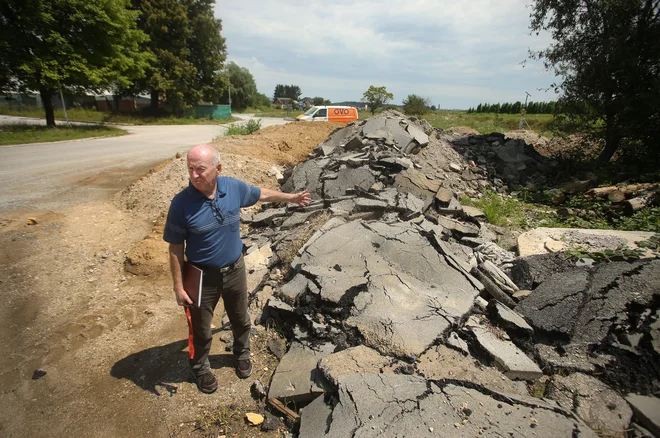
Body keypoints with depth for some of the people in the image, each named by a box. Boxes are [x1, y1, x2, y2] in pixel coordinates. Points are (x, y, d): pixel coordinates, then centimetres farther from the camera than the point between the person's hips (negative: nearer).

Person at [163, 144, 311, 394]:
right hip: (202, 277, -3)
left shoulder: (234, 187, -14)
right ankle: (200, 369, 48)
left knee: (240, 320, 24)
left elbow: (261, 194, 8)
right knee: (200, 329, 18)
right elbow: (176, 248, -12)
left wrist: (291, 198, 20)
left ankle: (242, 354, 54)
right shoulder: (181, 203, -22)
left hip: (235, 270, 3)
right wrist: (178, 286, -10)